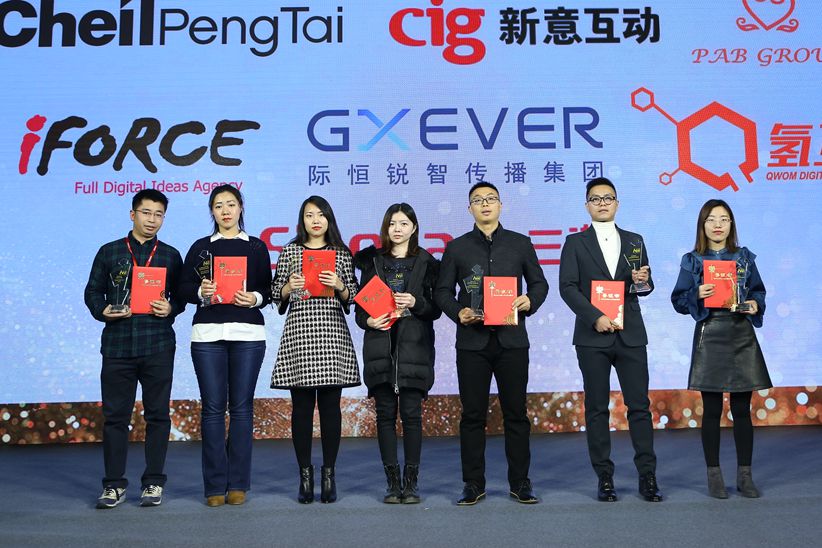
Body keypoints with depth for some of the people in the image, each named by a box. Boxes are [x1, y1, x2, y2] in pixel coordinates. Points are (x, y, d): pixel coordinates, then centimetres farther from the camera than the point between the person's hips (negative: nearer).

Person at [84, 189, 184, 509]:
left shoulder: (171, 256, 11)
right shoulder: (109, 252, 11)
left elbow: (181, 295, 11)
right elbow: (93, 291, 11)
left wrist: (171, 308, -9)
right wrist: (103, 311, -8)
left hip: (158, 346, 0)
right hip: (117, 344, 0)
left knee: (157, 414, 4)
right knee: (114, 415, 3)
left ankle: (153, 483, 13)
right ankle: (114, 484, 13)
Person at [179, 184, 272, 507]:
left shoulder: (256, 247, 11)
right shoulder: (200, 247, 12)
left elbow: (268, 289, 8)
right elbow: (185, 287, 8)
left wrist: (255, 298, -12)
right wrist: (201, 292, -12)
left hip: (248, 333, 0)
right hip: (208, 334, 0)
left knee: (241, 406, 1)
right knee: (213, 407, -1)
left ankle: (238, 483, 8)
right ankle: (215, 485, 6)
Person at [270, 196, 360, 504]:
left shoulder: (342, 254, 12)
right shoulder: (290, 251, 11)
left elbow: (352, 298, 12)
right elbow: (276, 296, 12)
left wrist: (340, 286, -7)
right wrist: (289, 286, -8)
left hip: (333, 334, 0)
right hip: (298, 332, 0)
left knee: (330, 406, 1)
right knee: (302, 406, 1)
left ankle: (329, 475, 11)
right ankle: (305, 475, 11)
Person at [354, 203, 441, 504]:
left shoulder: (426, 262, 7)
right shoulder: (373, 261, 12)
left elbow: (436, 308, 4)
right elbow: (360, 303, 11)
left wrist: (416, 303, -14)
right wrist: (368, 320, -9)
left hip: (414, 346, -2)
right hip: (381, 346, 2)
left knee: (411, 413, -3)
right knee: (385, 414, 2)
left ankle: (411, 482, 6)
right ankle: (392, 482, 9)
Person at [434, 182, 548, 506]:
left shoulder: (520, 243, 11)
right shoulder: (456, 248, 10)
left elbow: (539, 282, 12)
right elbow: (442, 291, 9)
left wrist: (530, 301, -8)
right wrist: (457, 312, -9)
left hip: (512, 338, 0)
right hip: (472, 340, 0)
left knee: (516, 413, 4)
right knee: (472, 415, 3)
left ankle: (520, 482, 14)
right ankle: (473, 484, 12)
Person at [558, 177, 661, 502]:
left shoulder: (634, 241, 14)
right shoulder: (575, 243, 6)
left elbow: (646, 286, 16)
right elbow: (567, 287, -4)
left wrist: (642, 281, -8)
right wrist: (595, 317, -14)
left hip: (631, 335, 2)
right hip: (593, 337, -2)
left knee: (639, 405, 1)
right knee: (597, 409, 2)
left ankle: (648, 477, 8)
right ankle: (604, 478, 10)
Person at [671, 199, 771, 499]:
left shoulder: (745, 257, 8)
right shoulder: (692, 261, 2)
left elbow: (758, 292, 13)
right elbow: (679, 302, 2)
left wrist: (756, 305, -7)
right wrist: (698, 295, -17)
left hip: (742, 337, 2)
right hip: (710, 337, -2)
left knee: (742, 409, 5)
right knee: (712, 410, 2)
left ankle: (745, 476, 15)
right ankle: (714, 476, 12)